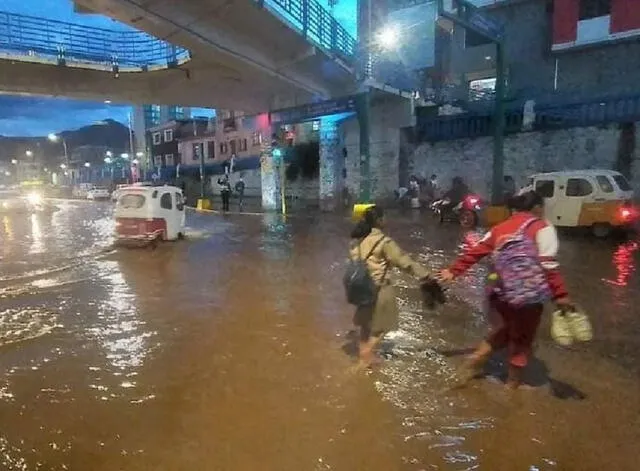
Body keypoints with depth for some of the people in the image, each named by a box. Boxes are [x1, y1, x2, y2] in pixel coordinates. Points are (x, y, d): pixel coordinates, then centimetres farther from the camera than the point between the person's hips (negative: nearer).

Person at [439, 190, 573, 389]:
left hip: (499, 292, 5)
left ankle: (474, 362, 24)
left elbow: (474, 252, 7)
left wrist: (453, 271, 14)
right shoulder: (542, 228, -6)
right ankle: (513, 383, 27)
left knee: (502, 331, 27)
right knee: (522, 338, 14)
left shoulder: (500, 228, 9)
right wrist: (560, 295, -17)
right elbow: (548, 265, -17)